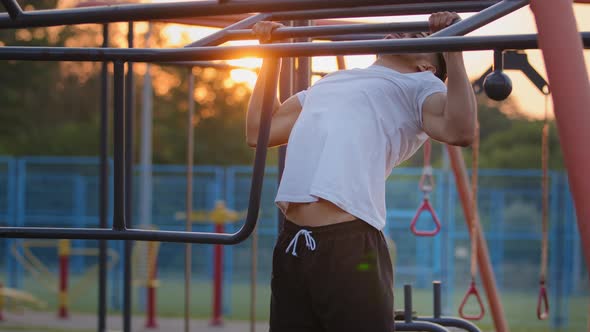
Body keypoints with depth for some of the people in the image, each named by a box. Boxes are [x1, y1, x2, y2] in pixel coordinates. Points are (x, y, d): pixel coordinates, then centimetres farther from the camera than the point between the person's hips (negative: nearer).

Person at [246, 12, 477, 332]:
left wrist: (452, 49, -9)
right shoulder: (329, 82, 30)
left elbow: (459, 131, -11)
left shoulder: (418, 86, 10)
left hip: (349, 244, -6)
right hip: (291, 243, 6)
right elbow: (259, 132, 34)